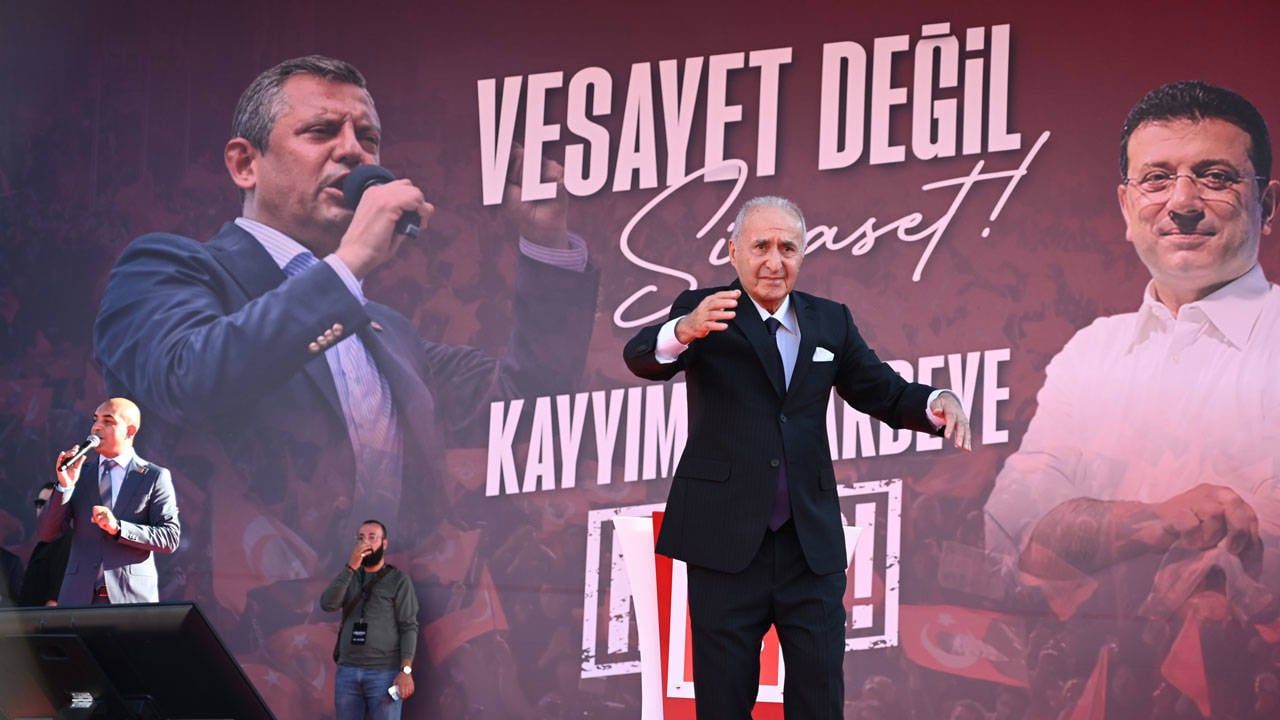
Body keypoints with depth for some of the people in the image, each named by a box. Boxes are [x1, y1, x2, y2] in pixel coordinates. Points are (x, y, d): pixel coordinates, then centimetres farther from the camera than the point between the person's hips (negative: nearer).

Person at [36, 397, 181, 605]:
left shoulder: (154, 477, 5)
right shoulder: (79, 473, 14)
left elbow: (170, 537, -2)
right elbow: (47, 534, 8)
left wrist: (118, 528, -14)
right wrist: (65, 486, -7)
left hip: (131, 597, -2)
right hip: (79, 598, 2)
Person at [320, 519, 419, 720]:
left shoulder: (398, 580, 2)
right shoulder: (349, 577, 14)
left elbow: (409, 627, -4)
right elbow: (328, 604, -4)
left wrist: (406, 670, -15)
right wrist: (350, 567, -13)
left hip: (384, 673, -4)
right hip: (348, 671, 5)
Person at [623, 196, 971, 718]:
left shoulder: (829, 321, 11)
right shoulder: (703, 311, -2)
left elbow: (881, 391, 15)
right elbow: (641, 358, -19)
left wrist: (934, 403, -9)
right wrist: (683, 332, -43)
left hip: (812, 542, 3)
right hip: (726, 540, -3)